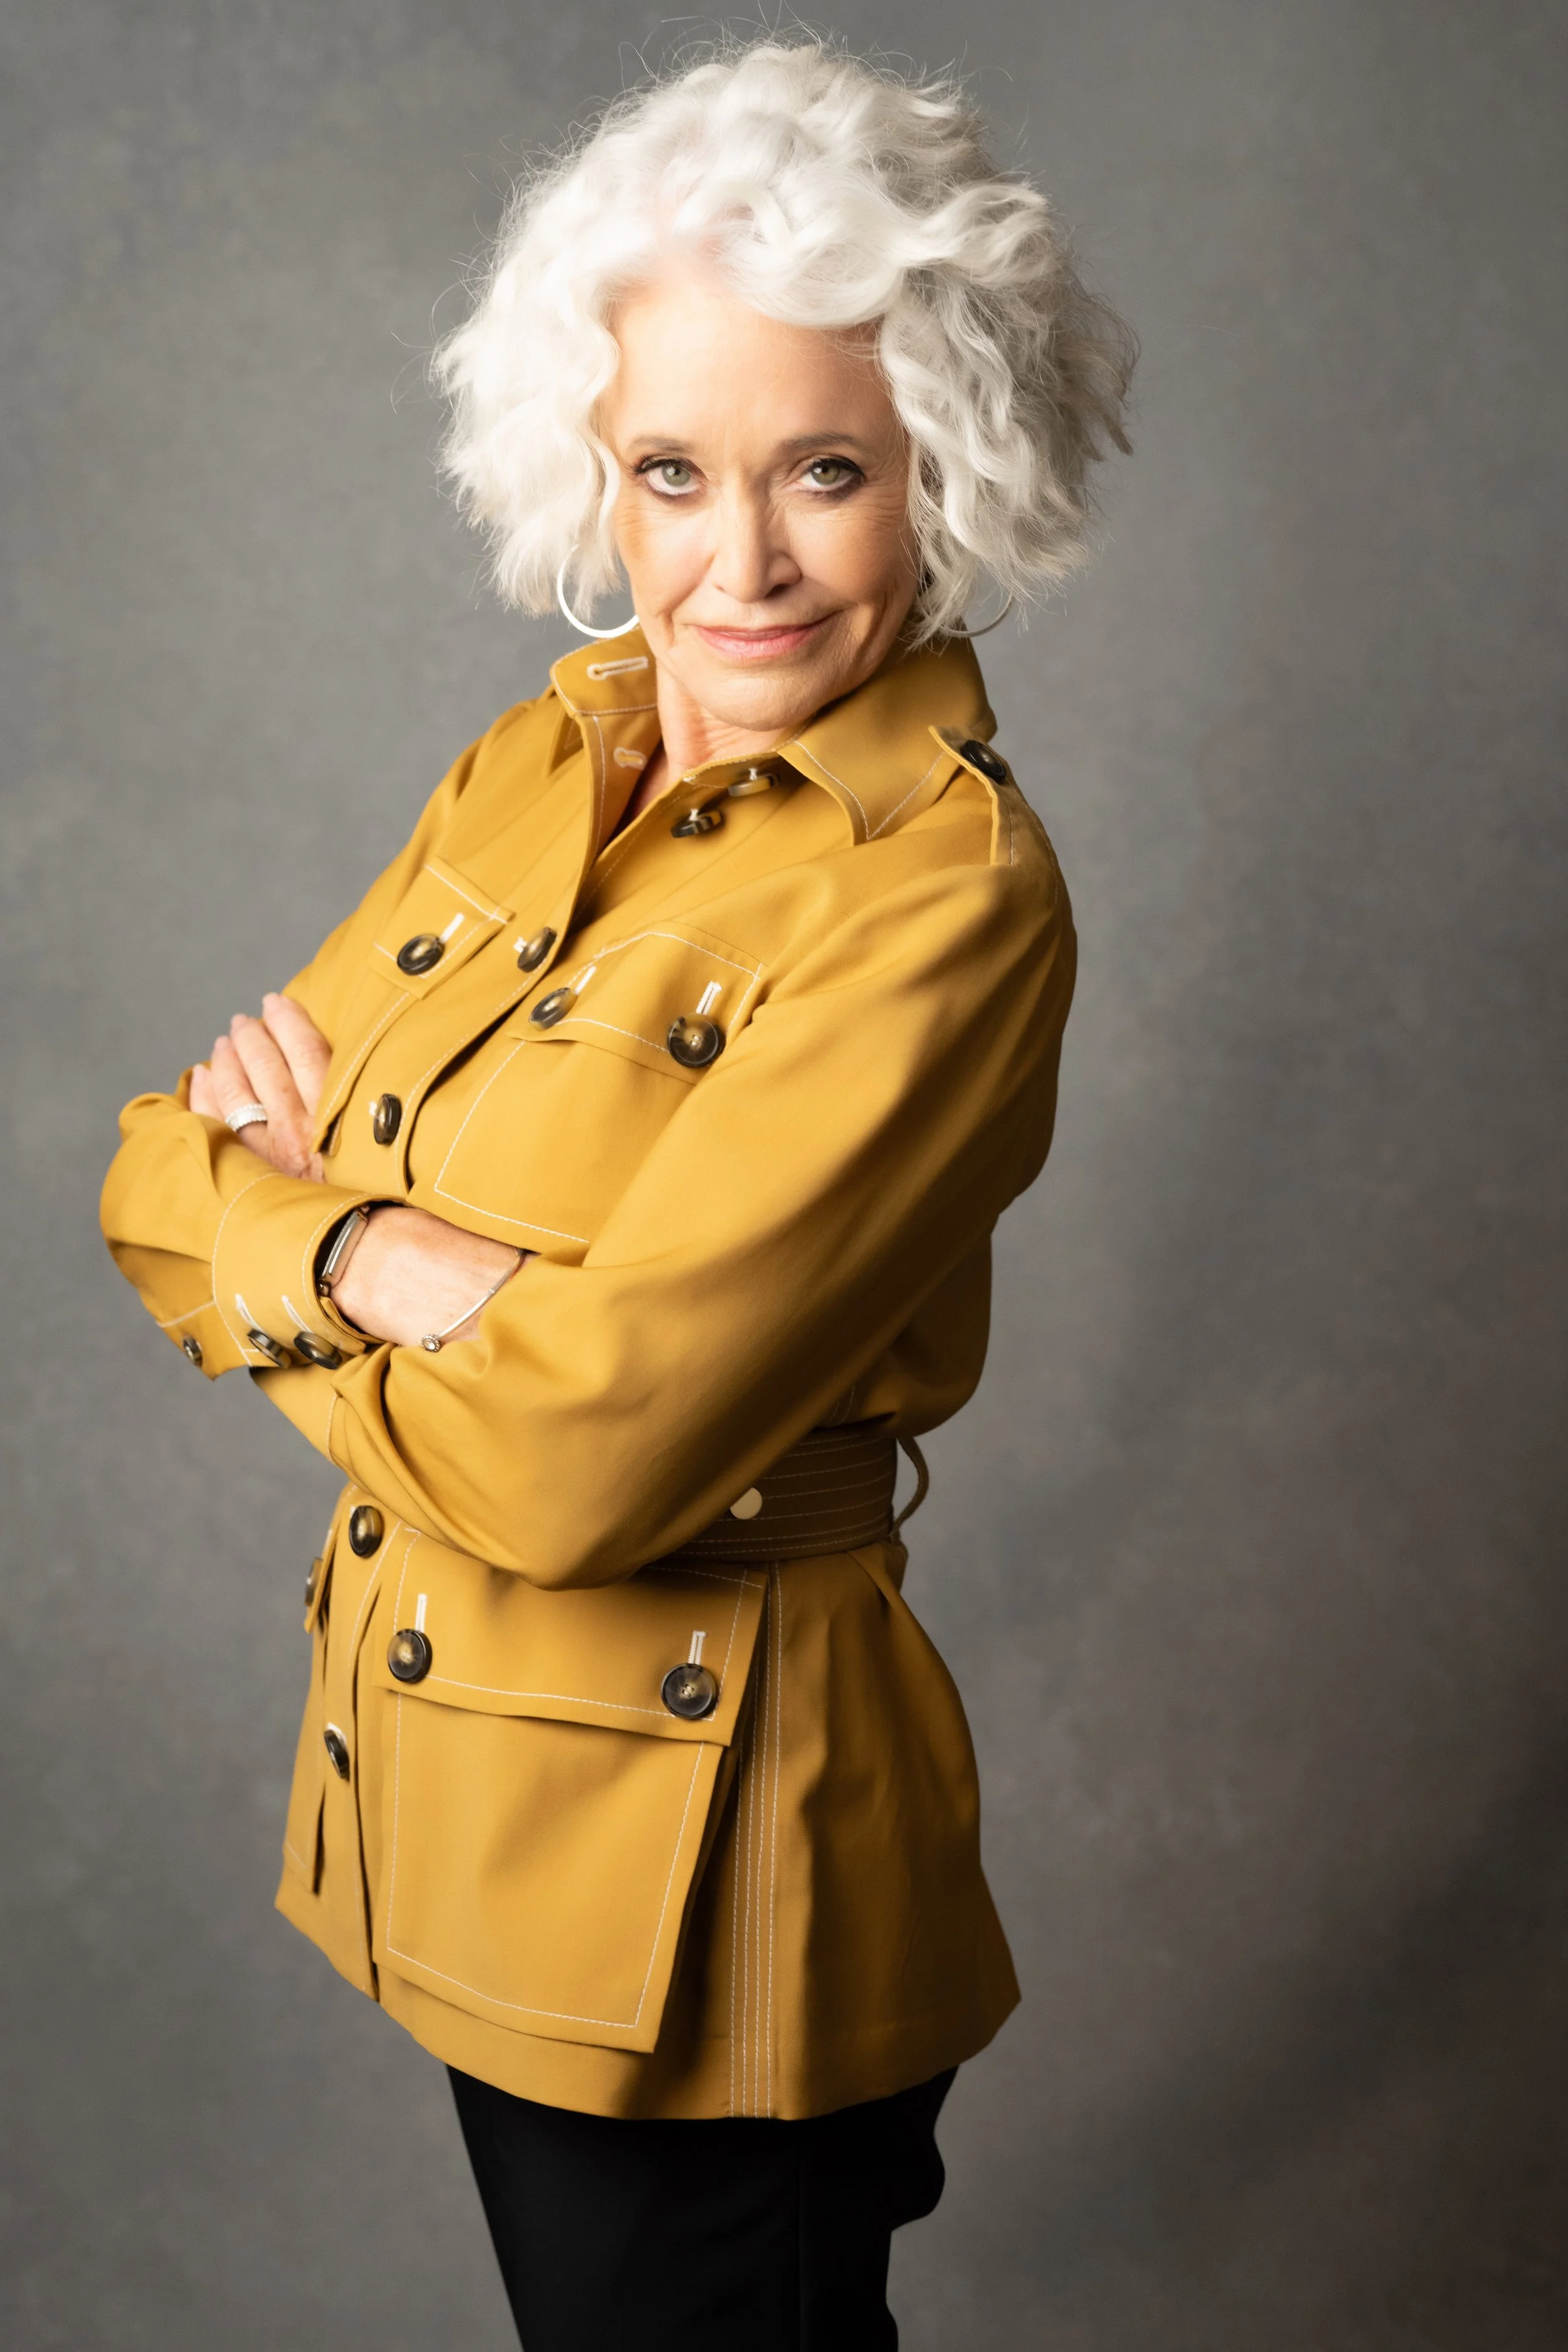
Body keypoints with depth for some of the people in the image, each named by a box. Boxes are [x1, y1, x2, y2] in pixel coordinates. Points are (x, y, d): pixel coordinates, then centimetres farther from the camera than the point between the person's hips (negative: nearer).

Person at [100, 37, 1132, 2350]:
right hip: (458, 1801, 7)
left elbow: (570, 1458, -28)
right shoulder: (546, 762, 1)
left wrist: (289, 1227, -11)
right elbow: (163, 1178, 1)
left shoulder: (942, 897, -22)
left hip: (692, 1870, -7)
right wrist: (399, 1256, -19)